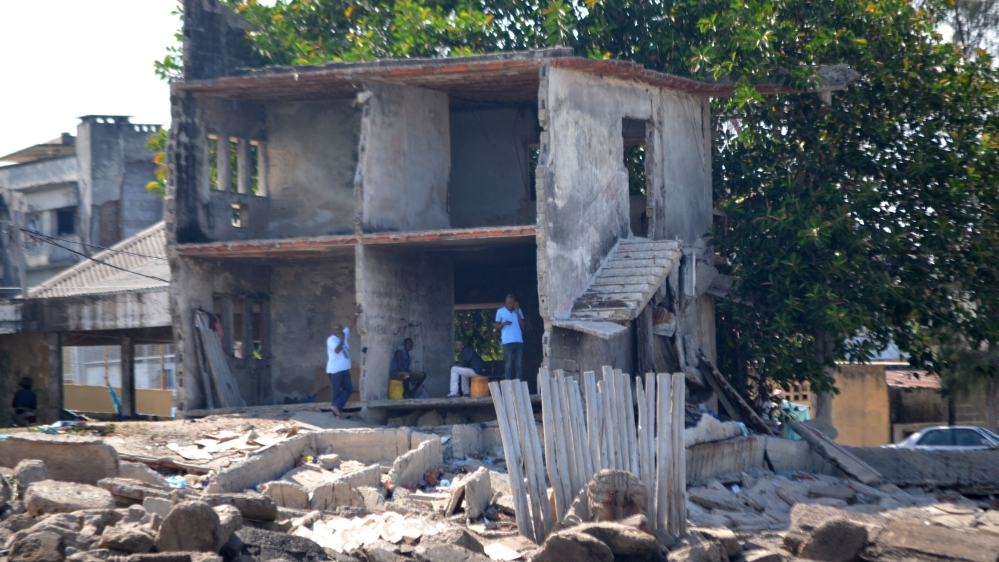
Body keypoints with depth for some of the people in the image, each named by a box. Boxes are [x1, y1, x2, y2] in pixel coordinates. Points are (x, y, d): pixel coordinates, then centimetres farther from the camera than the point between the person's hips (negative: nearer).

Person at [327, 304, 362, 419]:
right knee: (337, 391, -2)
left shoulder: (344, 335, 11)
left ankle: (336, 406, 4)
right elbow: (337, 350, -26)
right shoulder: (331, 339, -11)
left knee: (349, 389, 3)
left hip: (345, 369, 8)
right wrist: (342, 339, -20)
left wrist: (357, 314, -1)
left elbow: (352, 325, 9)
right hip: (335, 370, -8)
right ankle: (337, 412, 2)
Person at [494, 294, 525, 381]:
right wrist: (504, 323, -16)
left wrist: (517, 312, -2)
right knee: (508, 365, -5)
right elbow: (497, 327, 4)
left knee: (519, 365, 0)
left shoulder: (519, 310, 13)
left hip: (519, 341, 3)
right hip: (507, 342, -3)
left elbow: (522, 325, 4)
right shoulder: (500, 311, 6)